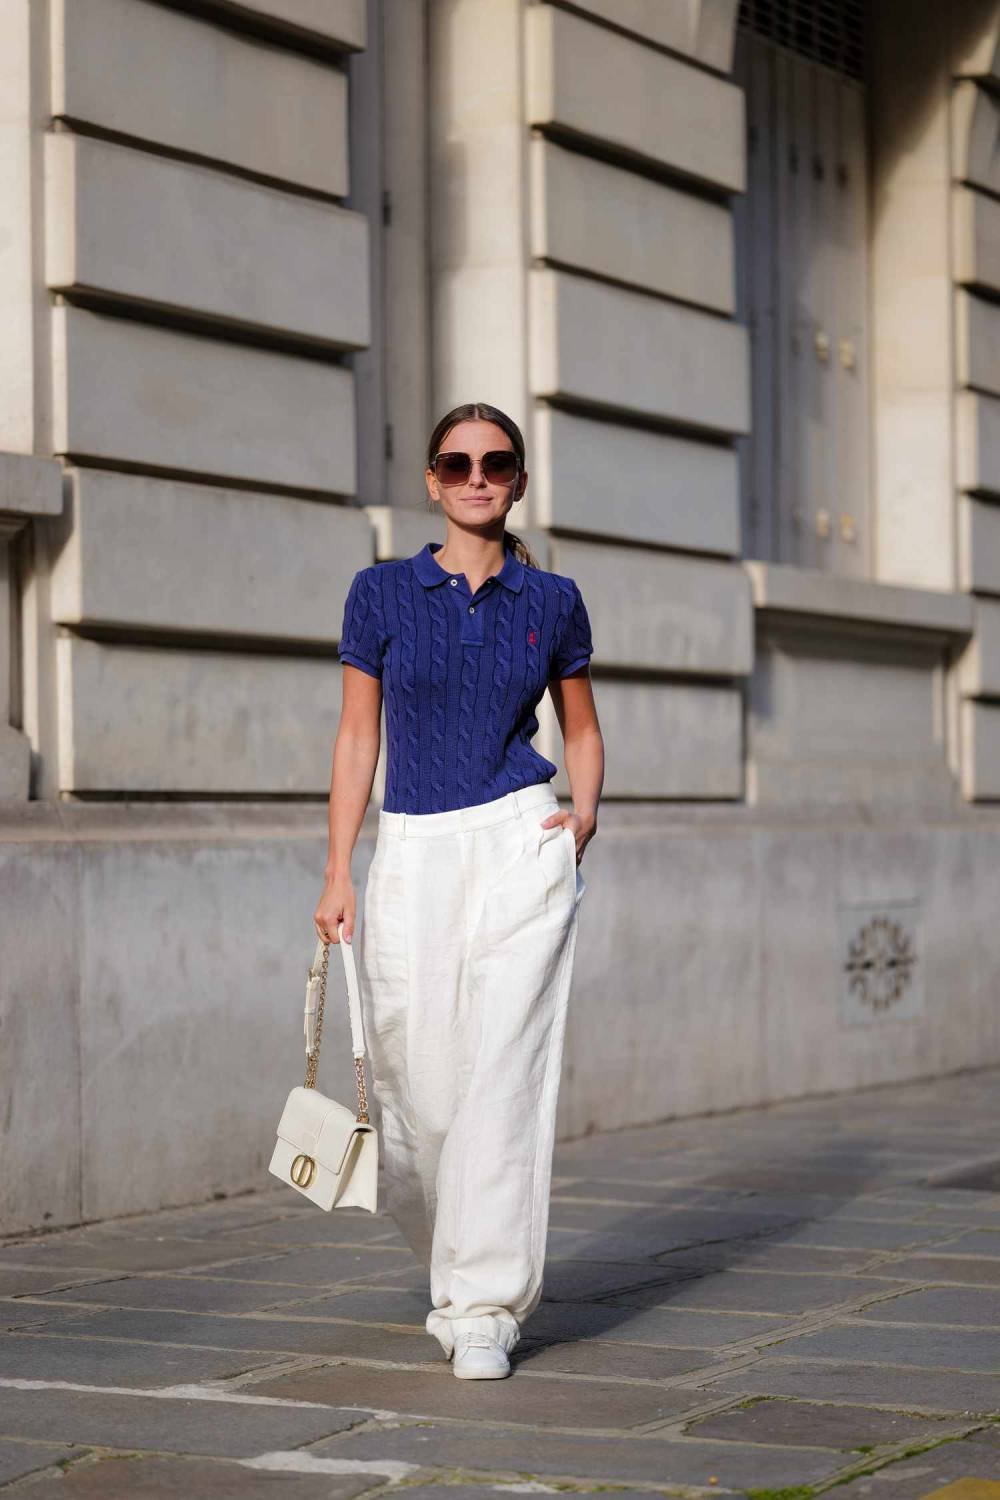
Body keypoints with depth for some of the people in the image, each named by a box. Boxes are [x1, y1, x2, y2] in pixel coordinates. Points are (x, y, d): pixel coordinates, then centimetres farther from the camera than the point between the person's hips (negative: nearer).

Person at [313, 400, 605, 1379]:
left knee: (502, 1077, -9)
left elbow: (582, 730, 19)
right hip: (411, 857, 1)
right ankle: (461, 1265, 28)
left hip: (521, 847, -1)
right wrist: (337, 875, 2)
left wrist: (584, 818, 1)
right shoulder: (381, 593, 4)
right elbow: (357, 737, 7)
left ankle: (485, 1308, -3)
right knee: (418, 1087, 1)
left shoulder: (552, 601, 6)